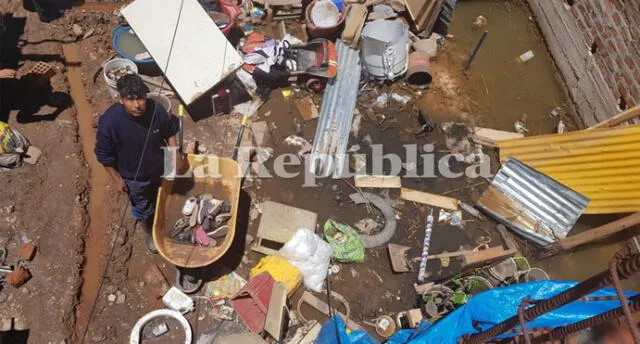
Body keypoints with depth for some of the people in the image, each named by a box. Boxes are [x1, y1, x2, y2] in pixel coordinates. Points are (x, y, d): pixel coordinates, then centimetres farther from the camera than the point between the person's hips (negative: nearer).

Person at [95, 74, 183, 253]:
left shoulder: (157, 110, -25)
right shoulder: (109, 121, -32)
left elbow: (170, 131, -4)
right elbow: (103, 154, -17)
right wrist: (116, 178, -11)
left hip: (160, 169, 3)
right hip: (133, 177, -2)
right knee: (143, 207, 22)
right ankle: (149, 232, 53)